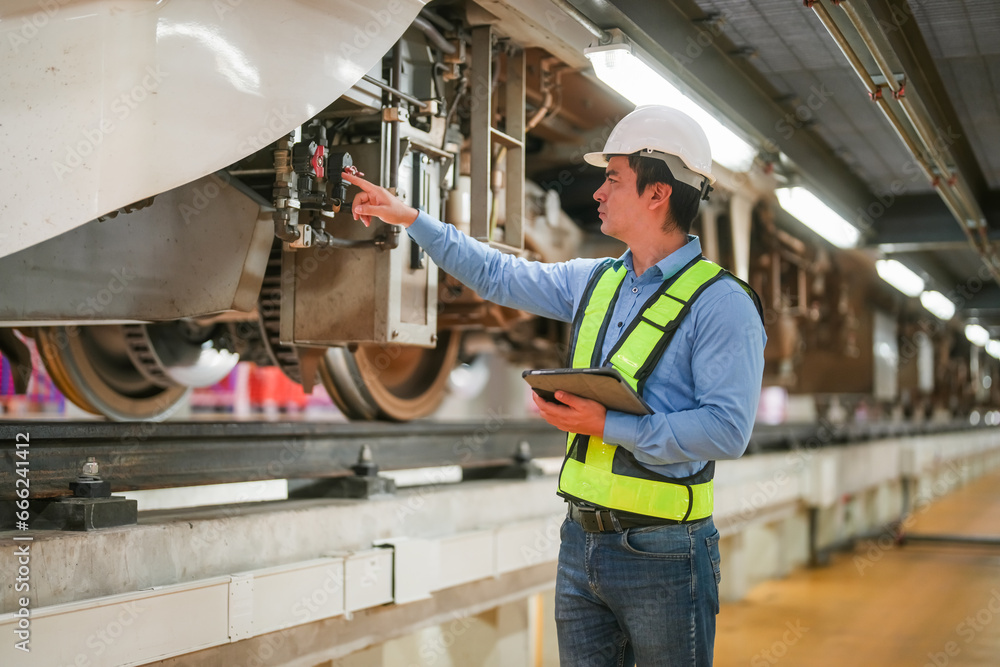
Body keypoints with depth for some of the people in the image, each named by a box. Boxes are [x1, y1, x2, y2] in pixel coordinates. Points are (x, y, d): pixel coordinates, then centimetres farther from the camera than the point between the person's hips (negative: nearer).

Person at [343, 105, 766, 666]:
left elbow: (728, 429, -21)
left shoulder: (720, 303, -12)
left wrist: (608, 425, -21)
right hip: (581, 540, 7)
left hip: (661, 556, -7)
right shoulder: (595, 282, 10)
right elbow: (497, 275, 22)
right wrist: (410, 217, 22)